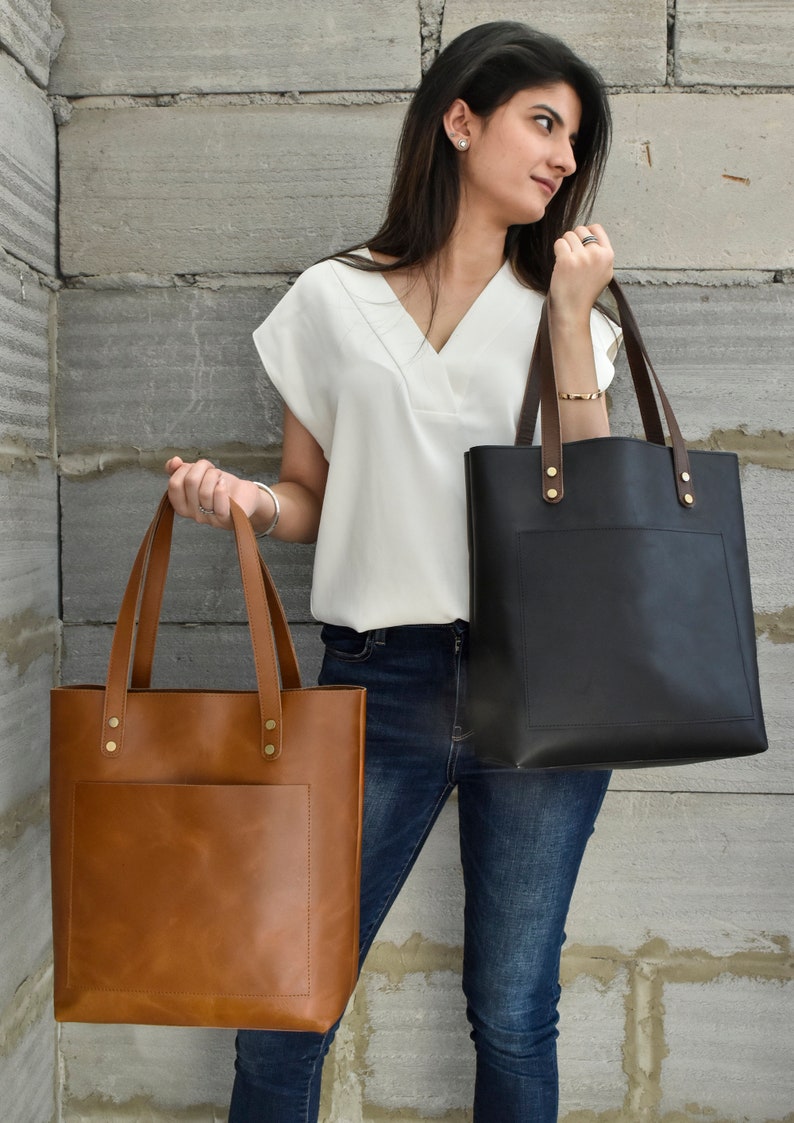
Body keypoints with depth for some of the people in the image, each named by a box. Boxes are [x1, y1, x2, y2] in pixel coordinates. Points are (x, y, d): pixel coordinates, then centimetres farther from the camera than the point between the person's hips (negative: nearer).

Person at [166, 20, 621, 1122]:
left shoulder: (565, 311, 11)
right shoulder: (334, 300, 7)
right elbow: (313, 499, 11)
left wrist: (573, 317, -4)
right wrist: (245, 497, -10)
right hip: (379, 684, -1)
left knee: (514, 1014, 9)